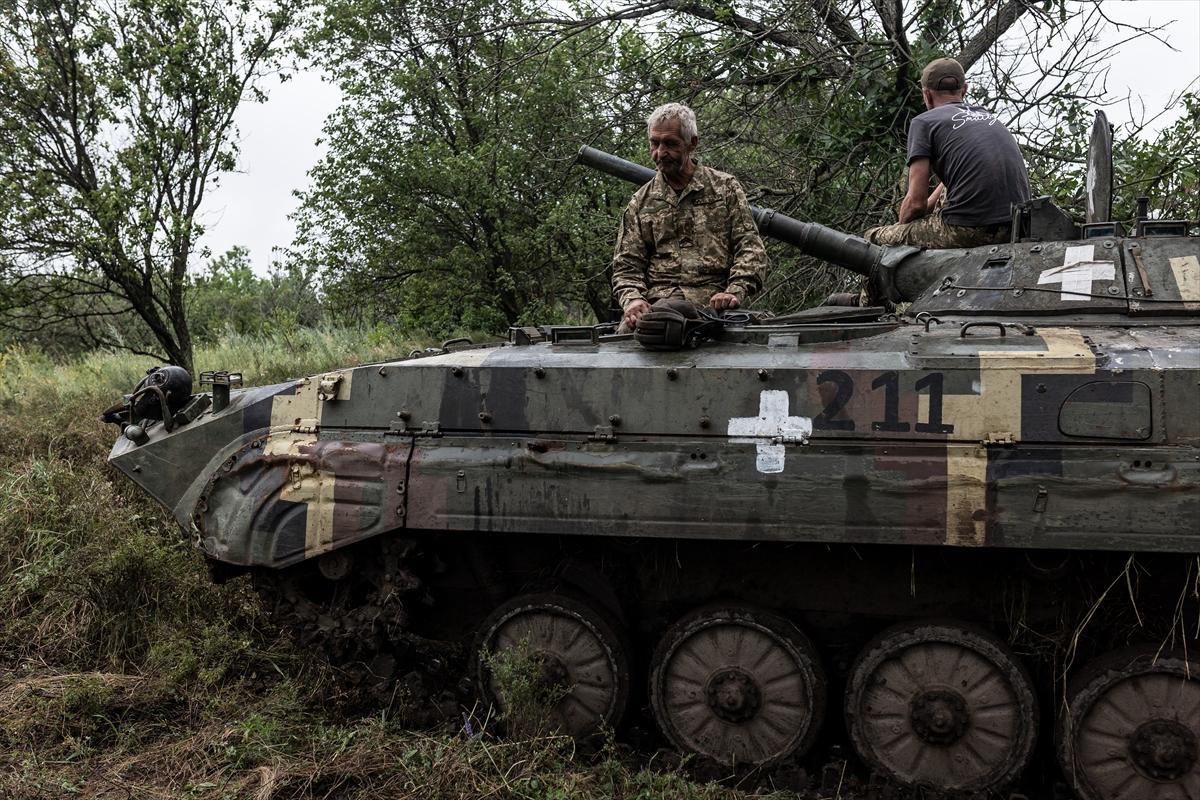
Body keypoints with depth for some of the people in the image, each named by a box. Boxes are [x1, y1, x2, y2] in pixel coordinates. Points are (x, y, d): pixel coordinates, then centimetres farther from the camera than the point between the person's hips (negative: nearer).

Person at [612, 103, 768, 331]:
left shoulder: (725, 187, 14)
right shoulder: (640, 202, 18)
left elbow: (750, 249, 7)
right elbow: (627, 266, 14)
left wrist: (735, 292, -12)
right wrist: (632, 299, -9)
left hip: (712, 303, -1)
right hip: (656, 302, 1)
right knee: (627, 329, -31)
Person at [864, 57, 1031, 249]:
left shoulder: (924, 122, 3)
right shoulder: (990, 117, 24)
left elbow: (916, 203, -2)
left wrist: (902, 225, 17)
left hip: (969, 232, -7)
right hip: (1014, 230, 7)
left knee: (873, 236, 9)